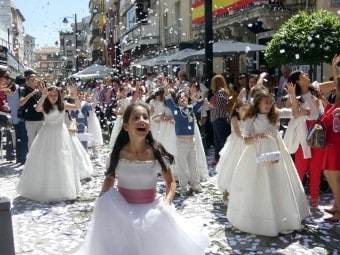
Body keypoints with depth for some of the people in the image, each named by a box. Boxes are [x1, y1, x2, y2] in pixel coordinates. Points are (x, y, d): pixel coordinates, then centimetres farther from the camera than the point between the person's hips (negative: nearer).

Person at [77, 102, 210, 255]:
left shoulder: (158, 153, -13)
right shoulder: (118, 153, -10)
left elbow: (170, 182, 0)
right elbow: (110, 178, 8)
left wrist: (167, 201, -18)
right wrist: (102, 200, -9)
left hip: (151, 210, 0)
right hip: (121, 210, 1)